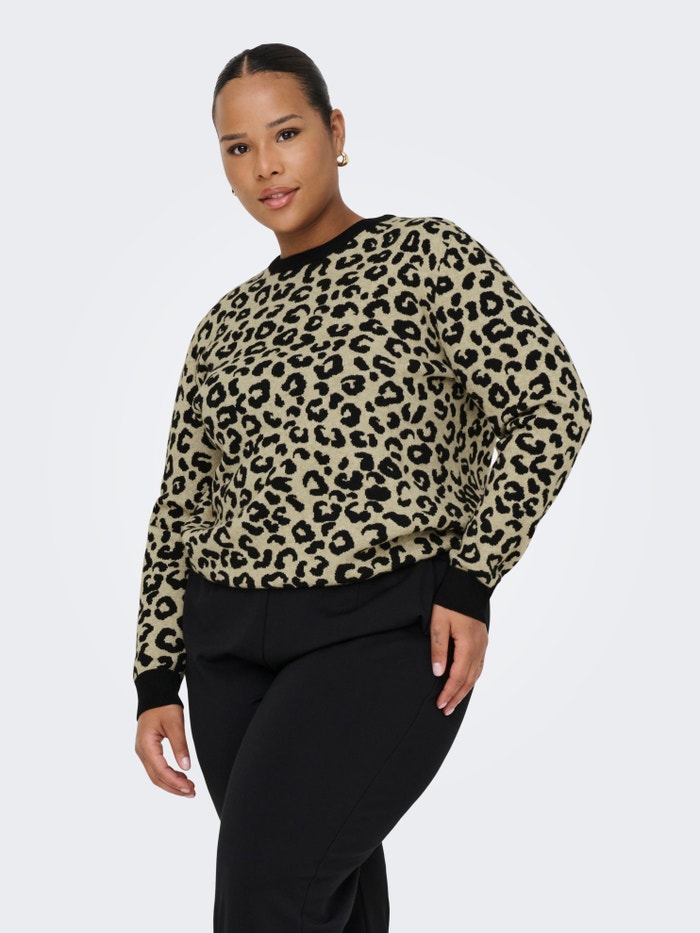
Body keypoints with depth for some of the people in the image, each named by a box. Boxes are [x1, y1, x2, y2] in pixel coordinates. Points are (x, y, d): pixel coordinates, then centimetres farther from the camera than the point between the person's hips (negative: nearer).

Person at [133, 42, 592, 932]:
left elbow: (551, 406, -7)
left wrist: (469, 578, -12)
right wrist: (156, 682, 8)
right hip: (232, 647, 6)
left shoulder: (426, 255, 0)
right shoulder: (225, 324, 15)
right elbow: (181, 507, 14)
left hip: (387, 633, -5)